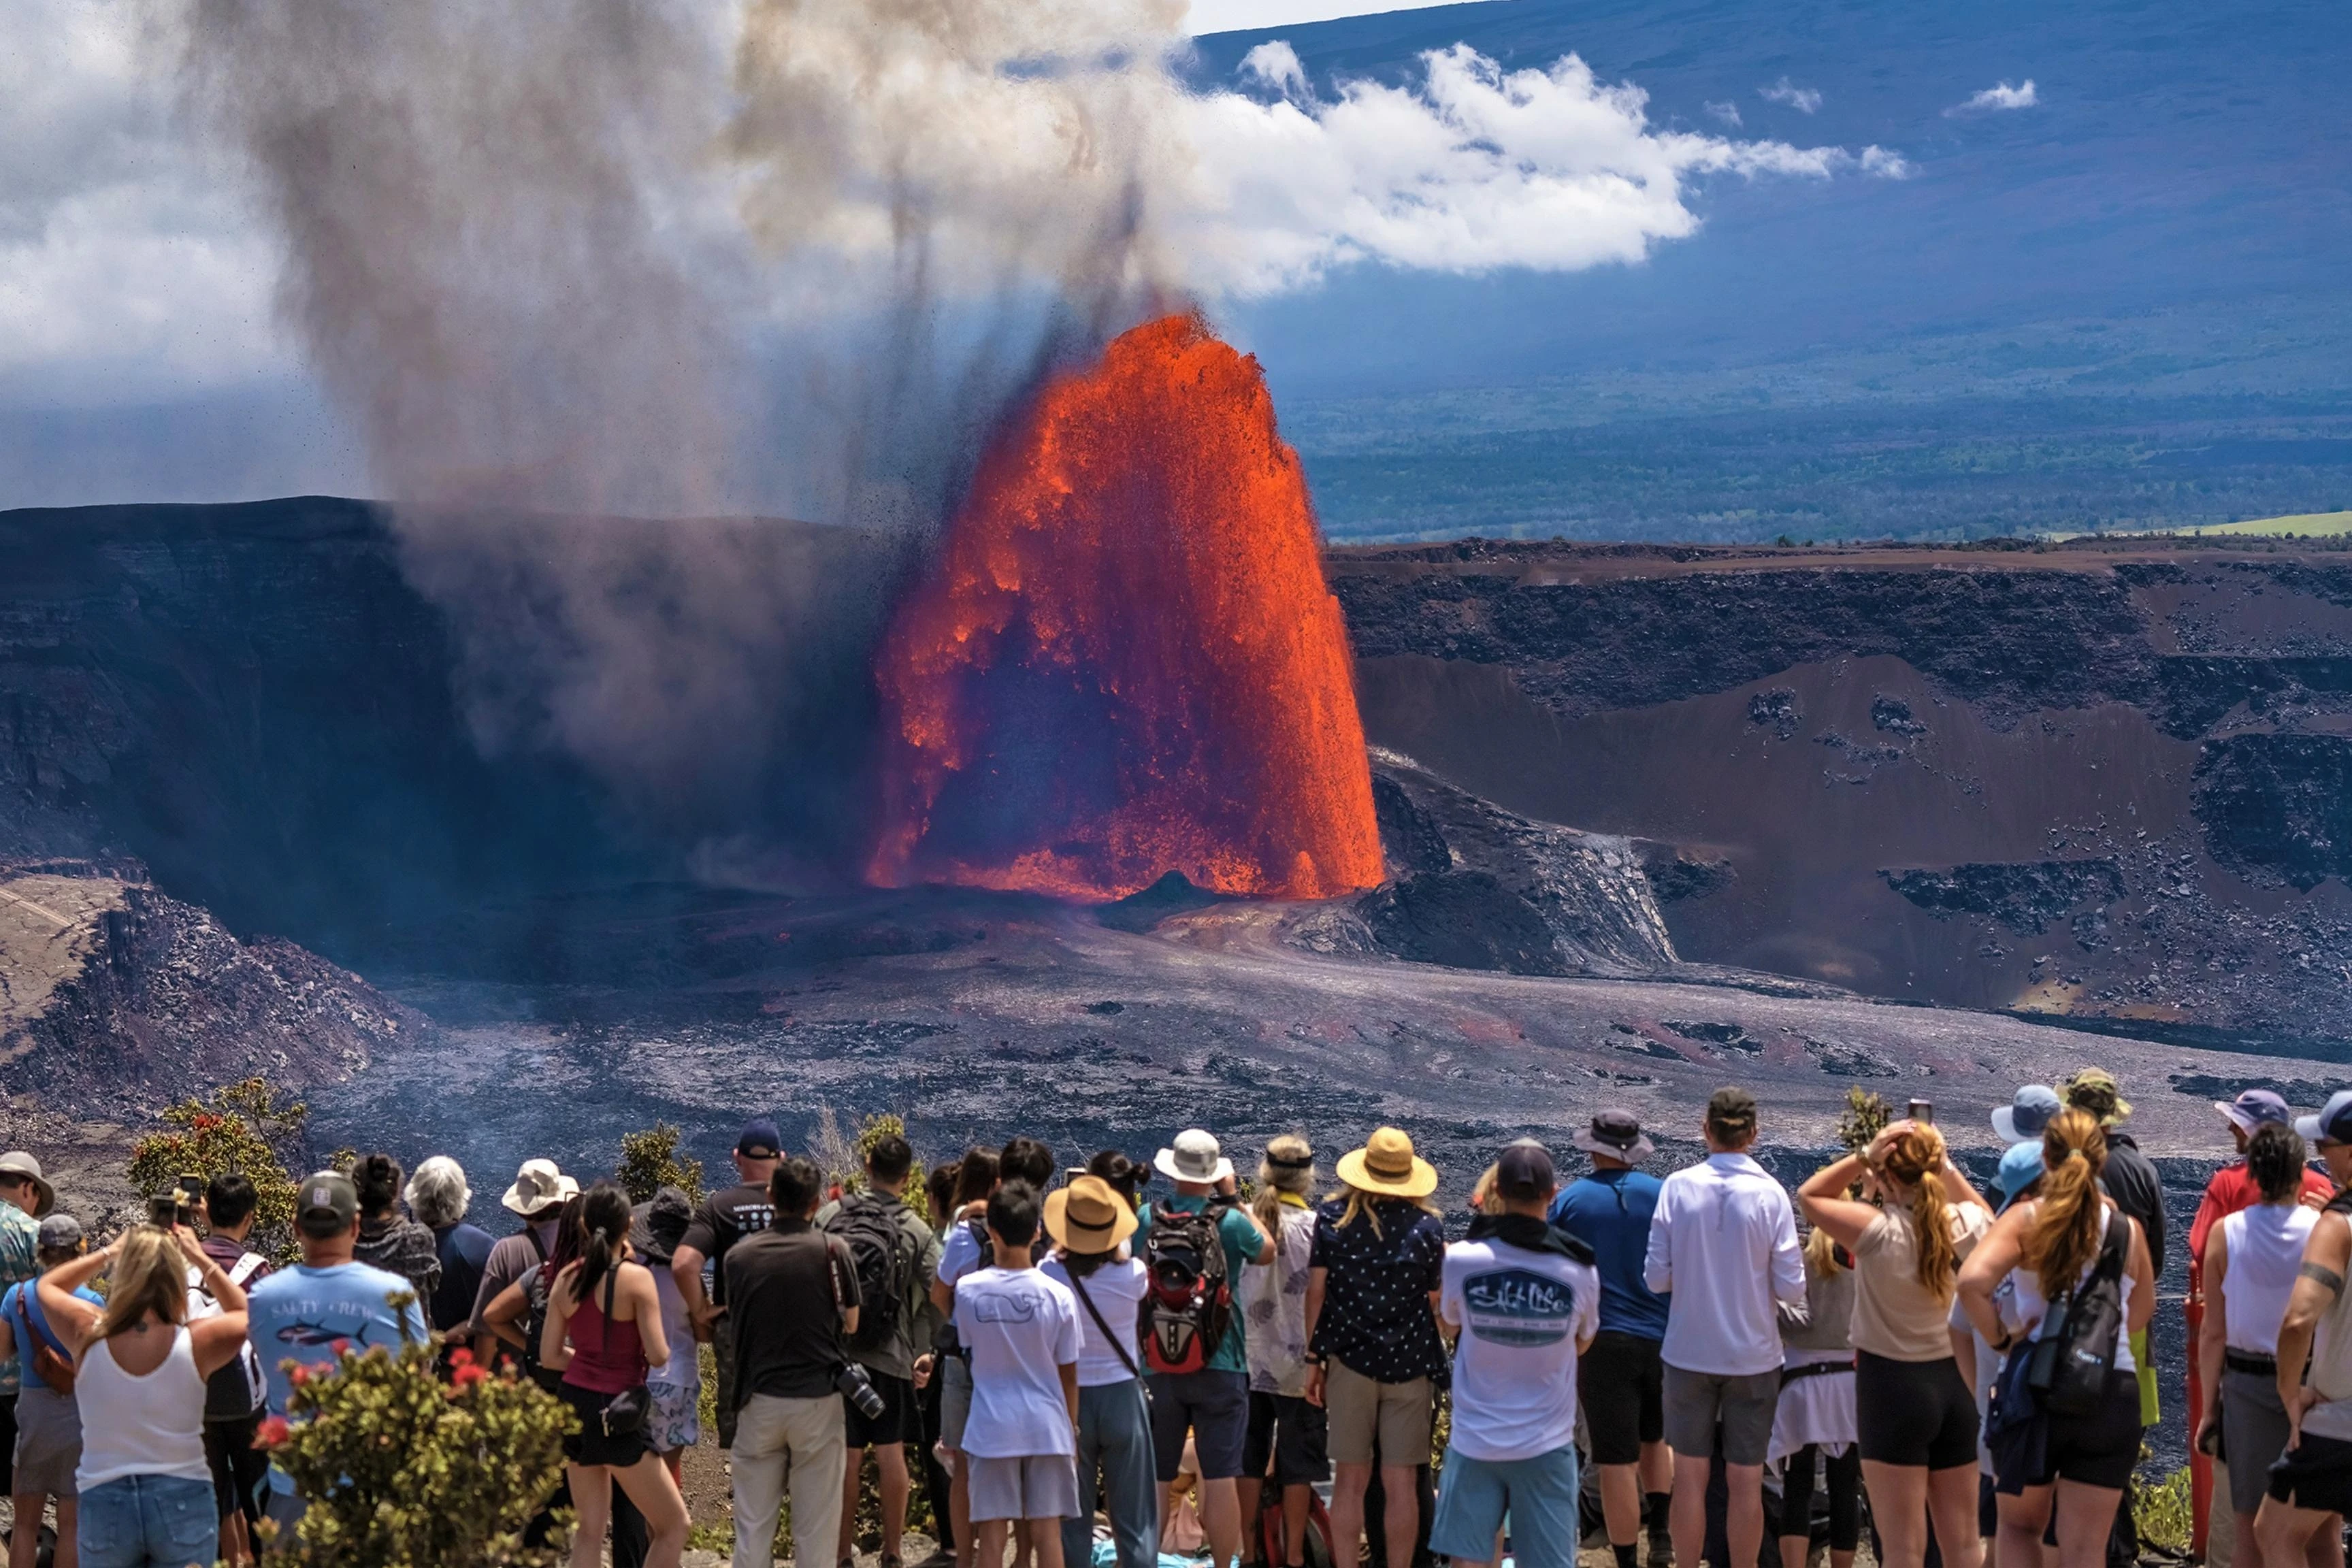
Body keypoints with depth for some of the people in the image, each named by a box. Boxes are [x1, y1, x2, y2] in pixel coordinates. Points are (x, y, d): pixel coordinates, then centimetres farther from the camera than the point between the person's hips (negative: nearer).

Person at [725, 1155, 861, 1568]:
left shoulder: (739, 1253, -1)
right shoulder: (832, 1250, -8)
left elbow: (733, 1319, 9)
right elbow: (850, 1323, 1)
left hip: (759, 1398, 2)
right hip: (818, 1398, -2)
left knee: (753, 1525, 9)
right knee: (815, 1526, 4)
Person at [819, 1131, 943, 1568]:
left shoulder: (829, 1215, -3)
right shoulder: (917, 1230, -5)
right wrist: (931, 1353, 4)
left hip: (835, 1351, 1)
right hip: (890, 1354, -1)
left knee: (845, 1454, 6)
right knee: (891, 1452, 8)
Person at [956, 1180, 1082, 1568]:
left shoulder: (967, 1289, -9)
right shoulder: (1057, 1295, -9)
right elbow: (1068, 1372, -1)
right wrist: (1072, 1425, 13)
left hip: (990, 1427, 0)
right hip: (1046, 1425, 0)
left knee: (992, 1535, 5)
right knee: (1047, 1532, 6)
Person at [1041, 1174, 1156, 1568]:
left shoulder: (1050, 1273, -14)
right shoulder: (1131, 1274, -13)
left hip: (1070, 1400, 0)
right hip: (1122, 1397, 0)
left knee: (1072, 1515, 11)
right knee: (1134, 1514, 8)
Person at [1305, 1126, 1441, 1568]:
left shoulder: (1333, 1217, -1)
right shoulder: (1428, 1225, -5)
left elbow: (1316, 1290, -1)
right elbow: (1436, 1301, -2)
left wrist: (1314, 1357, 5)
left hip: (1349, 1360, 1)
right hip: (1410, 1363, -1)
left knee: (1350, 1480, 7)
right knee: (1401, 1483, 4)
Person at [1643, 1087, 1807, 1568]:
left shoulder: (1678, 1187, -9)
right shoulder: (1769, 1194, -10)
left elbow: (1656, 1277, -7)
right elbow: (1791, 1288, -10)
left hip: (1689, 1353, 1)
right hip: (1752, 1357, 0)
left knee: (1689, 1476, 11)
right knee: (1746, 1482, 9)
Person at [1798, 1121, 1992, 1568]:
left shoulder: (1881, 1231, -18)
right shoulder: (1966, 1224, -3)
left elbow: (1809, 1195, -3)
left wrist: (1862, 1157, -11)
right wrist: (1945, 1166, 11)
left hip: (1893, 1384, -5)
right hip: (1955, 1381, 5)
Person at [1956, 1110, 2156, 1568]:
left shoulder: (2025, 1219, -6)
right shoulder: (2127, 1228, 1)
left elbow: (1972, 1280, -23)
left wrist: (2001, 1340, -10)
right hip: (2113, 1390, 1)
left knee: (2019, 1525, 21)